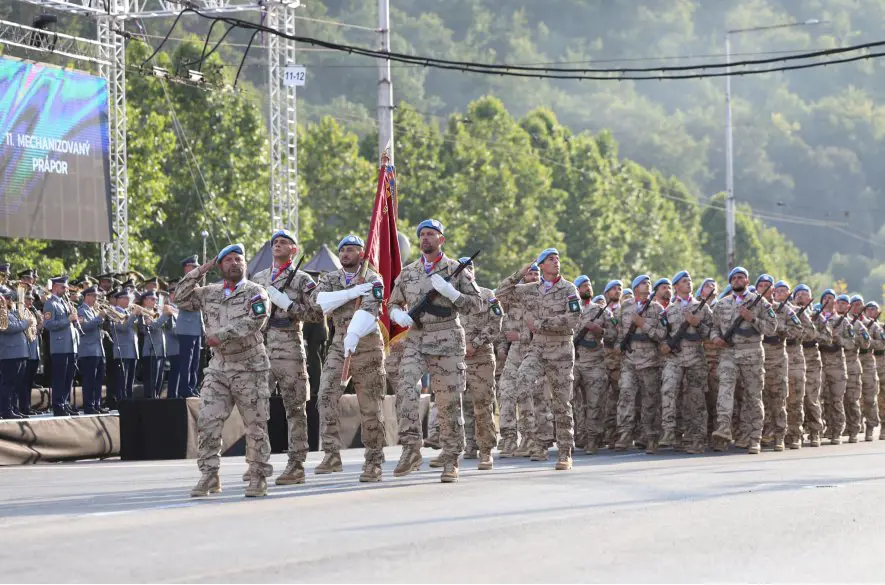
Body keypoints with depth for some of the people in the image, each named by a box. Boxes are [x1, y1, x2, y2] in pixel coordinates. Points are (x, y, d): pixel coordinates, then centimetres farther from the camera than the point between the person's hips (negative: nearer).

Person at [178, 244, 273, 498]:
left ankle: (259, 478, 7)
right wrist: (199, 272, 7)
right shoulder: (209, 293, 14)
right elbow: (181, 299, 12)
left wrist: (222, 334, -22)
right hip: (218, 367, 4)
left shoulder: (255, 292, -2)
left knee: (255, 425, -1)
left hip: (249, 368, -4)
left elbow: (254, 322, -16)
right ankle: (209, 476, 1)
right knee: (207, 422, -4)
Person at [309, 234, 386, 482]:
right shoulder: (330, 279, 11)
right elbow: (318, 301, -9)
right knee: (326, 394, -17)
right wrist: (352, 292, -19)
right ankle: (331, 455, -17)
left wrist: (354, 334, -41)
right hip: (339, 345, 3)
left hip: (367, 345, -3)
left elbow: (369, 309, -22)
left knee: (370, 406, -1)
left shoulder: (372, 280, -3)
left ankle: (374, 462, 8)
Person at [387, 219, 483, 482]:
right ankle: (411, 449, -22)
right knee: (405, 386, -23)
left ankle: (451, 462, 7)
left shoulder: (456, 270, 5)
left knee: (449, 401, -1)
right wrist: (398, 315, -2)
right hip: (415, 340, 2)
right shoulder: (408, 272, 14)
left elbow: (476, 303, 1)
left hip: (447, 341, -2)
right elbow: (393, 303, 22)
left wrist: (449, 291, -14)